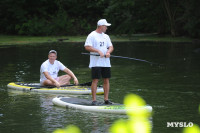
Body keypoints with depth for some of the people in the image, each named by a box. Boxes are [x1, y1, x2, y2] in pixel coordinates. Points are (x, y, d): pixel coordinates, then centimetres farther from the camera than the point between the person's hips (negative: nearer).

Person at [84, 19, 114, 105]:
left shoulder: (106, 36, 16)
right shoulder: (92, 35, -4)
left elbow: (111, 46, 14)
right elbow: (87, 47, -13)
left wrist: (108, 52, -9)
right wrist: (98, 51, -21)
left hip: (106, 62, 6)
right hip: (96, 62, -6)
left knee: (106, 80, 5)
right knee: (95, 80, -7)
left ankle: (106, 99, 11)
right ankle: (94, 100, -5)